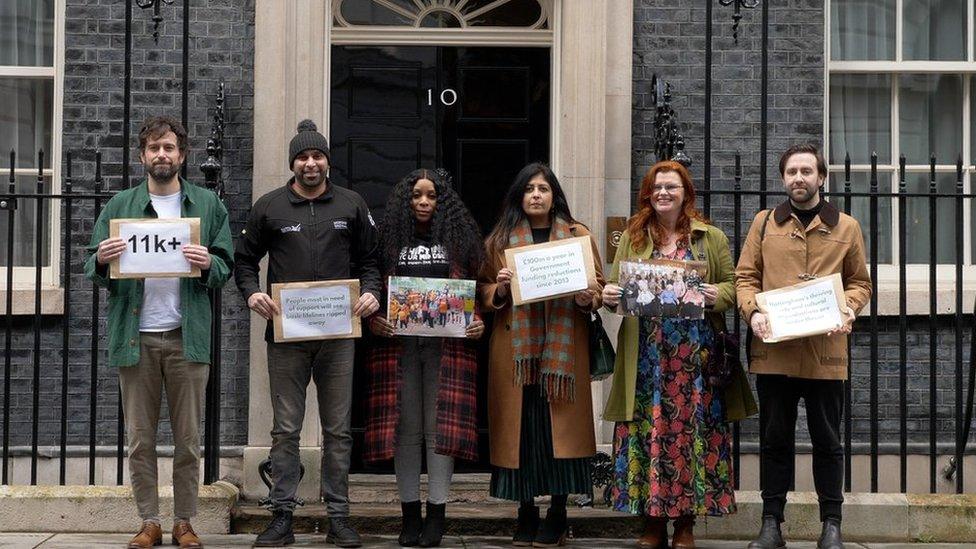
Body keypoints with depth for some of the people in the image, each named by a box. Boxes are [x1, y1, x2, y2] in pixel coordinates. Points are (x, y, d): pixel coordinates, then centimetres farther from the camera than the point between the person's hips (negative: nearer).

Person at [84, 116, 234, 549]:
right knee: (140, 439, 6)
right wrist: (101, 260, -13)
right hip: (136, 337, 1)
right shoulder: (120, 206, 11)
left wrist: (208, 265, -15)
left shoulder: (207, 204, 8)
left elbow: (226, 268, 7)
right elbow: (93, 269, 9)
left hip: (187, 336, -1)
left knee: (188, 440, 5)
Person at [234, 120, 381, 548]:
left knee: (338, 430, 6)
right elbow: (245, 259, 10)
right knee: (286, 431, 4)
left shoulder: (351, 205, 9)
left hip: (338, 334, 1)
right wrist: (252, 293, -9)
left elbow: (369, 259, 13)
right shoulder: (269, 207, 6)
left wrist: (371, 293, -6)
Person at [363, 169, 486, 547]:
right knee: (406, 428, 3)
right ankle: (410, 514, 10)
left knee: (441, 427, -2)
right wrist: (372, 319, -8)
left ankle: (436, 513, 3)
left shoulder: (458, 238, 10)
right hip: (399, 343, 1)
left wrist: (479, 321, -6)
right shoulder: (390, 238, 10)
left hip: (447, 344, -1)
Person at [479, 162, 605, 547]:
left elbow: (599, 285, 10)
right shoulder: (500, 239, 11)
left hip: (562, 347, 0)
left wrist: (587, 298, -11)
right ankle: (526, 513, 9)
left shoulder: (579, 236, 10)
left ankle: (558, 515, 6)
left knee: (560, 425, -3)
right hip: (515, 346, 1)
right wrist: (499, 289, -10)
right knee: (520, 425, 0)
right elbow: (485, 291, 11)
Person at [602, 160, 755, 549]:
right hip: (646, 355, 1)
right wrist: (609, 296, -9)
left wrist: (718, 295, -15)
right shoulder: (633, 238, 14)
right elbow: (615, 285, 14)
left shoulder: (712, 238, 10)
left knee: (691, 430, -2)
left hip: (695, 355, -1)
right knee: (647, 429, -2)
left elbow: (733, 286, 7)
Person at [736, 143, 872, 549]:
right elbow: (745, 276, 8)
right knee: (774, 440, 7)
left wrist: (848, 309, -9)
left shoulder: (846, 227, 9)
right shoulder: (764, 223, 9)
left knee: (827, 440, 7)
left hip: (825, 352, 0)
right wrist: (753, 311, -10)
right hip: (773, 350, 1)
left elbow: (860, 283, 11)